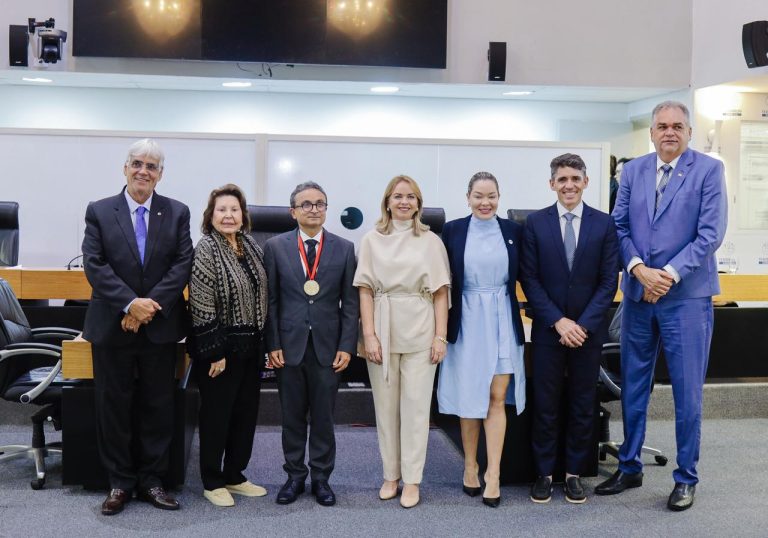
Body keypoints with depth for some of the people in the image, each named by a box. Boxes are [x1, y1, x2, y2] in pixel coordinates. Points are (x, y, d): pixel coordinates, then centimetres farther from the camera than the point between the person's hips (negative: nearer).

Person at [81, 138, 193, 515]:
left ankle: (151, 481, 19)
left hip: (160, 327, 1)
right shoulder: (99, 212, 2)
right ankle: (120, 483, 19)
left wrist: (151, 304, -14)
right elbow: (94, 265, -6)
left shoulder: (177, 213, 4)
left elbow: (183, 264, -3)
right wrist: (130, 303, -17)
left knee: (157, 407, 7)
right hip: (112, 326, 0)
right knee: (114, 407, 7)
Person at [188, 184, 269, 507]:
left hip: (250, 347, 7)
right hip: (220, 347, -7)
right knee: (216, 414, 4)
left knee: (246, 413, 13)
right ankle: (212, 482, 18)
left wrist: (262, 343, 12)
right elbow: (202, 306, -17)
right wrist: (214, 352, -18)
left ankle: (234, 475, 27)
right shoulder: (206, 249, -13)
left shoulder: (252, 247, 8)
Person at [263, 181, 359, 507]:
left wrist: (346, 346, -4)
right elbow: (270, 300, 1)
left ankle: (321, 477, 20)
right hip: (289, 346, 0)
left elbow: (350, 302, 2)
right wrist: (272, 344, -4)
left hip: (328, 346, 0)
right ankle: (295, 476, 22)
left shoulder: (344, 248, 3)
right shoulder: (275, 247, 2)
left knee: (323, 417, 8)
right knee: (292, 417, 9)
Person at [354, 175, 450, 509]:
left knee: (416, 405, 2)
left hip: (420, 333, -1)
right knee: (385, 405, 9)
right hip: (383, 331, 1)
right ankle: (390, 475, 22)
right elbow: (365, 290, 2)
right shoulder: (372, 240, 6)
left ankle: (411, 480, 11)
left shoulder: (431, 241, 4)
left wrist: (441, 336, -5)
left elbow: (440, 292, 2)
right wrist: (369, 334, -6)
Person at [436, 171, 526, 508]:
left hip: (502, 321, 1)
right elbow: (444, 281, 2)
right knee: (469, 398, 8)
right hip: (467, 321, 0)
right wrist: (443, 326, 0)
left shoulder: (513, 231, 2)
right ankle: (470, 465, 23)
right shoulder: (452, 230, -1)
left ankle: (493, 474, 2)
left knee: (497, 399, -1)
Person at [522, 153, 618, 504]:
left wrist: (583, 324, -11)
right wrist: (558, 321, -12)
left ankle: (574, 474, 21)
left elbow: (609, 281, -2)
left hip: (589, 330, 1)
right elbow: (530, 279, -3)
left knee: (583, 406, 9)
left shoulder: (604, 224, 1)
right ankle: (544, 473, 18)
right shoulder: (535, 223, 0)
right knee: (545, 405, 6)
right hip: (547, 330, 0)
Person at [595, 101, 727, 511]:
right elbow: (619, 226, 5)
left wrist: (669, 274, -16)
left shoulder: (709, 170, -4)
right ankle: (629, 468, 27)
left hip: (686, 296, -4)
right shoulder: (633, 170, 8)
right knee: (632, 386, 13)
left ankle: (686, 478, 18)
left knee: (687, 392, 3)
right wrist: (639, 269, -11)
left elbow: (710, 233, -10)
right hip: (638, 293, 4)